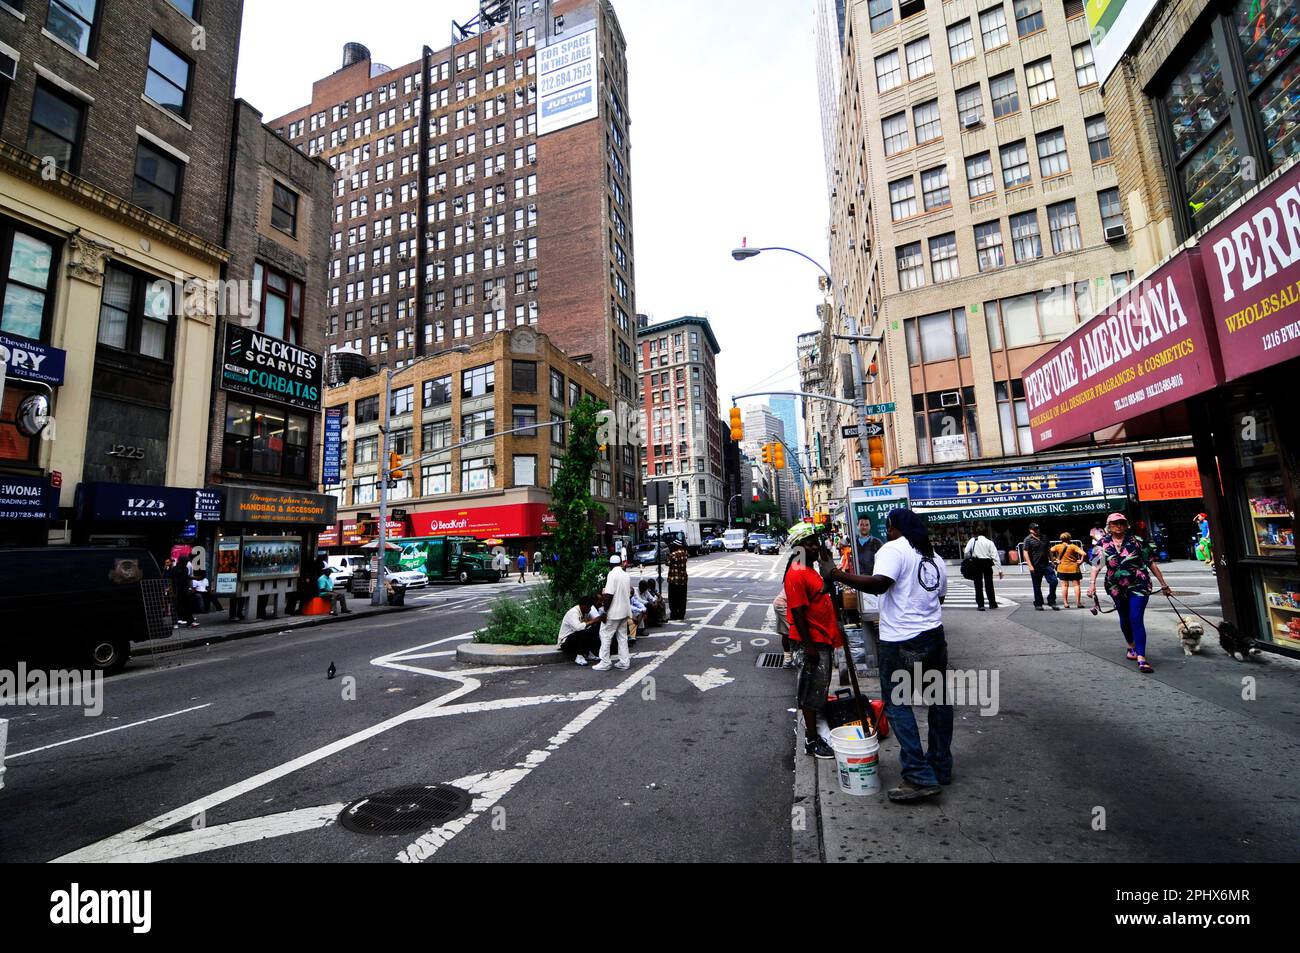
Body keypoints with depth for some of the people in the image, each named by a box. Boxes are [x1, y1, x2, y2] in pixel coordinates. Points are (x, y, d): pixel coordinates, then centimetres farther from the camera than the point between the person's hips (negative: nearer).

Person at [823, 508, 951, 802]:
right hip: (935, 635, 9)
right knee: (938, 701, 17)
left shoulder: (894, 549, -12)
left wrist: (837, 575, -25)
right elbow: (939, 598, 21)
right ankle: (941, 767, 30)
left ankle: (920, 777, -1)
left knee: (897, 705, 0)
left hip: (902, 642, -8)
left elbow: (880, 583, -28)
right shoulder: (935, 558, 14)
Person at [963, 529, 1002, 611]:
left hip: (976, 563, -2)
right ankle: (992, 603, 21)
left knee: (978, 584, 5)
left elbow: (966, 552, -7)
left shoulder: (972, 540, 2)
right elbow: (996, 556, 1)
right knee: (989, 584, 15)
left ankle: (980, 605, 2)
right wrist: (1000, 569, 2)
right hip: (987, 563, 2)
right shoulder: (989, 542, 5)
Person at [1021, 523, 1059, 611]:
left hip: (1046, 564, 5)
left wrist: (1052, 561, 15)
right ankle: (1038, 604, 14)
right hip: (1035, 566, -5)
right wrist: (1030, 566, -18)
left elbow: (1048, 550, 22)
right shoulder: (1028, 539, -5)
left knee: (1053, 581, -4)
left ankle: (1051, 601, 11)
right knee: (1037, 586, 3)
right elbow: (1025, 553, -11)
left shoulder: (1044, 538, 13)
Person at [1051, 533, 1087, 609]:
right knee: (1077, 585, 8)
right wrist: (1081, 561, -5)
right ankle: (1078, 603, 8)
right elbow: (1084, 554, -19)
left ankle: (1065, 603, 5)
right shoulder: (1073, 546, -10)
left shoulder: (1058, 546, -4)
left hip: (1062, 569, 1)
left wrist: (1054, 560, -2)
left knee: (1064, 585, 7)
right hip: (1074, 569, -1)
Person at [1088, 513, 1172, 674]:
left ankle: (1141, 658, -14)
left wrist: (1163, 584, 4)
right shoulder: (1103, 544, 1)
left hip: (1138, 586, -3)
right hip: (1116, 588, 3)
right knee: (1124, 619, 17)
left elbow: (1151, 564, 2)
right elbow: (1096, 565, -4)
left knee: (1136, 619, -12)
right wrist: (1092, 583, -16)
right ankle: (1131, 647, 41)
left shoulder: (1137, 541, -3)